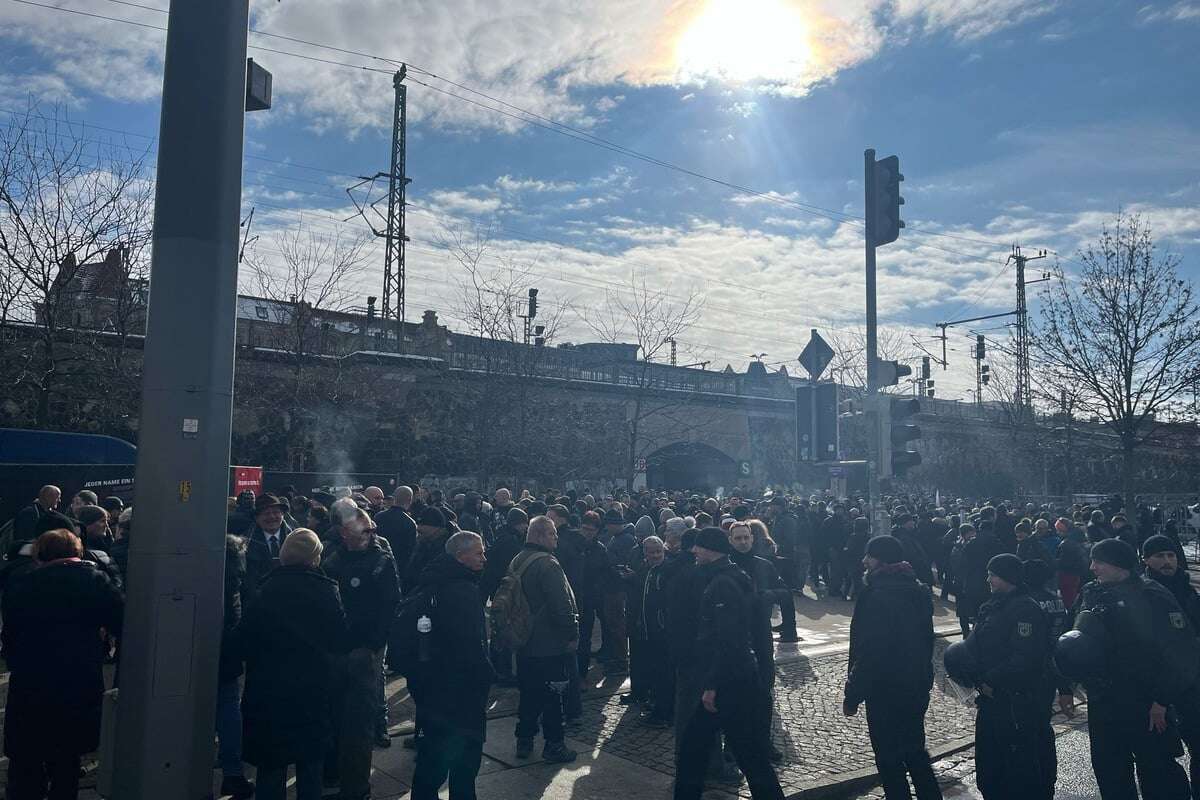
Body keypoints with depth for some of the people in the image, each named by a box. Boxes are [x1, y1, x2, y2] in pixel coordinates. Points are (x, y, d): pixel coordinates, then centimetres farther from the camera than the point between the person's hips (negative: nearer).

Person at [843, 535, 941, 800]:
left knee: (889, 760, 7)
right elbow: (926, 640, 14)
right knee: (915, 753, 23)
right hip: (918, 687, 8)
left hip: (885, 693, -8)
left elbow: (868, 653, -24)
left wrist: (852, 695, -15)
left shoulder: (878, 596, -25)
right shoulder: (919, 590, 3)